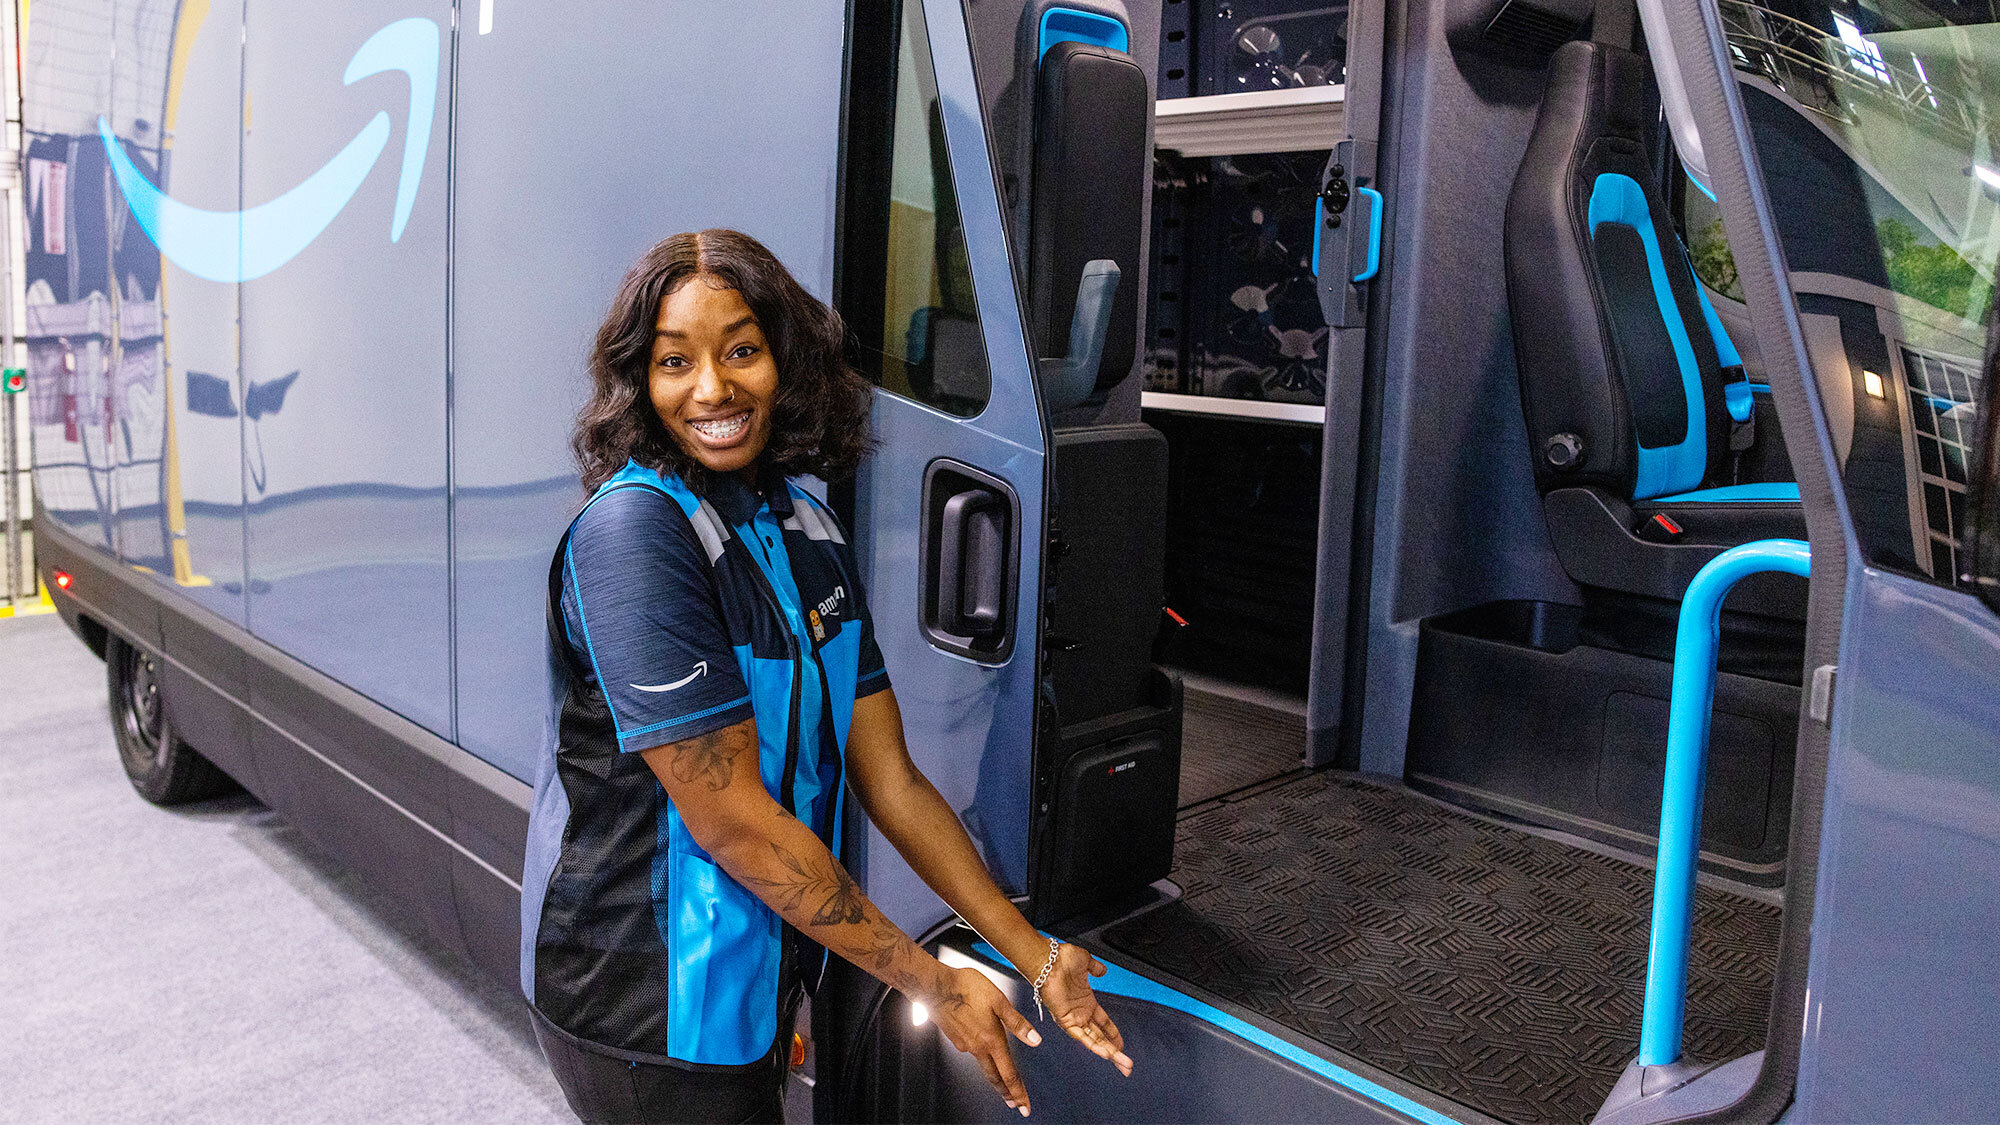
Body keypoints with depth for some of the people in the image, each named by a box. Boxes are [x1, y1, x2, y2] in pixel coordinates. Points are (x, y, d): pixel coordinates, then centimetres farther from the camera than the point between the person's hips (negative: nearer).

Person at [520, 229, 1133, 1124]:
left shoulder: (804, 521, 2)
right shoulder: (632, 531, -22)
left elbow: (888, 779, 2)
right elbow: (732, 821, -23)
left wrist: (1036, 956, -1)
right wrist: (935, 984, -16)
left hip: (756, 975, 7)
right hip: (646, 1009, -7)